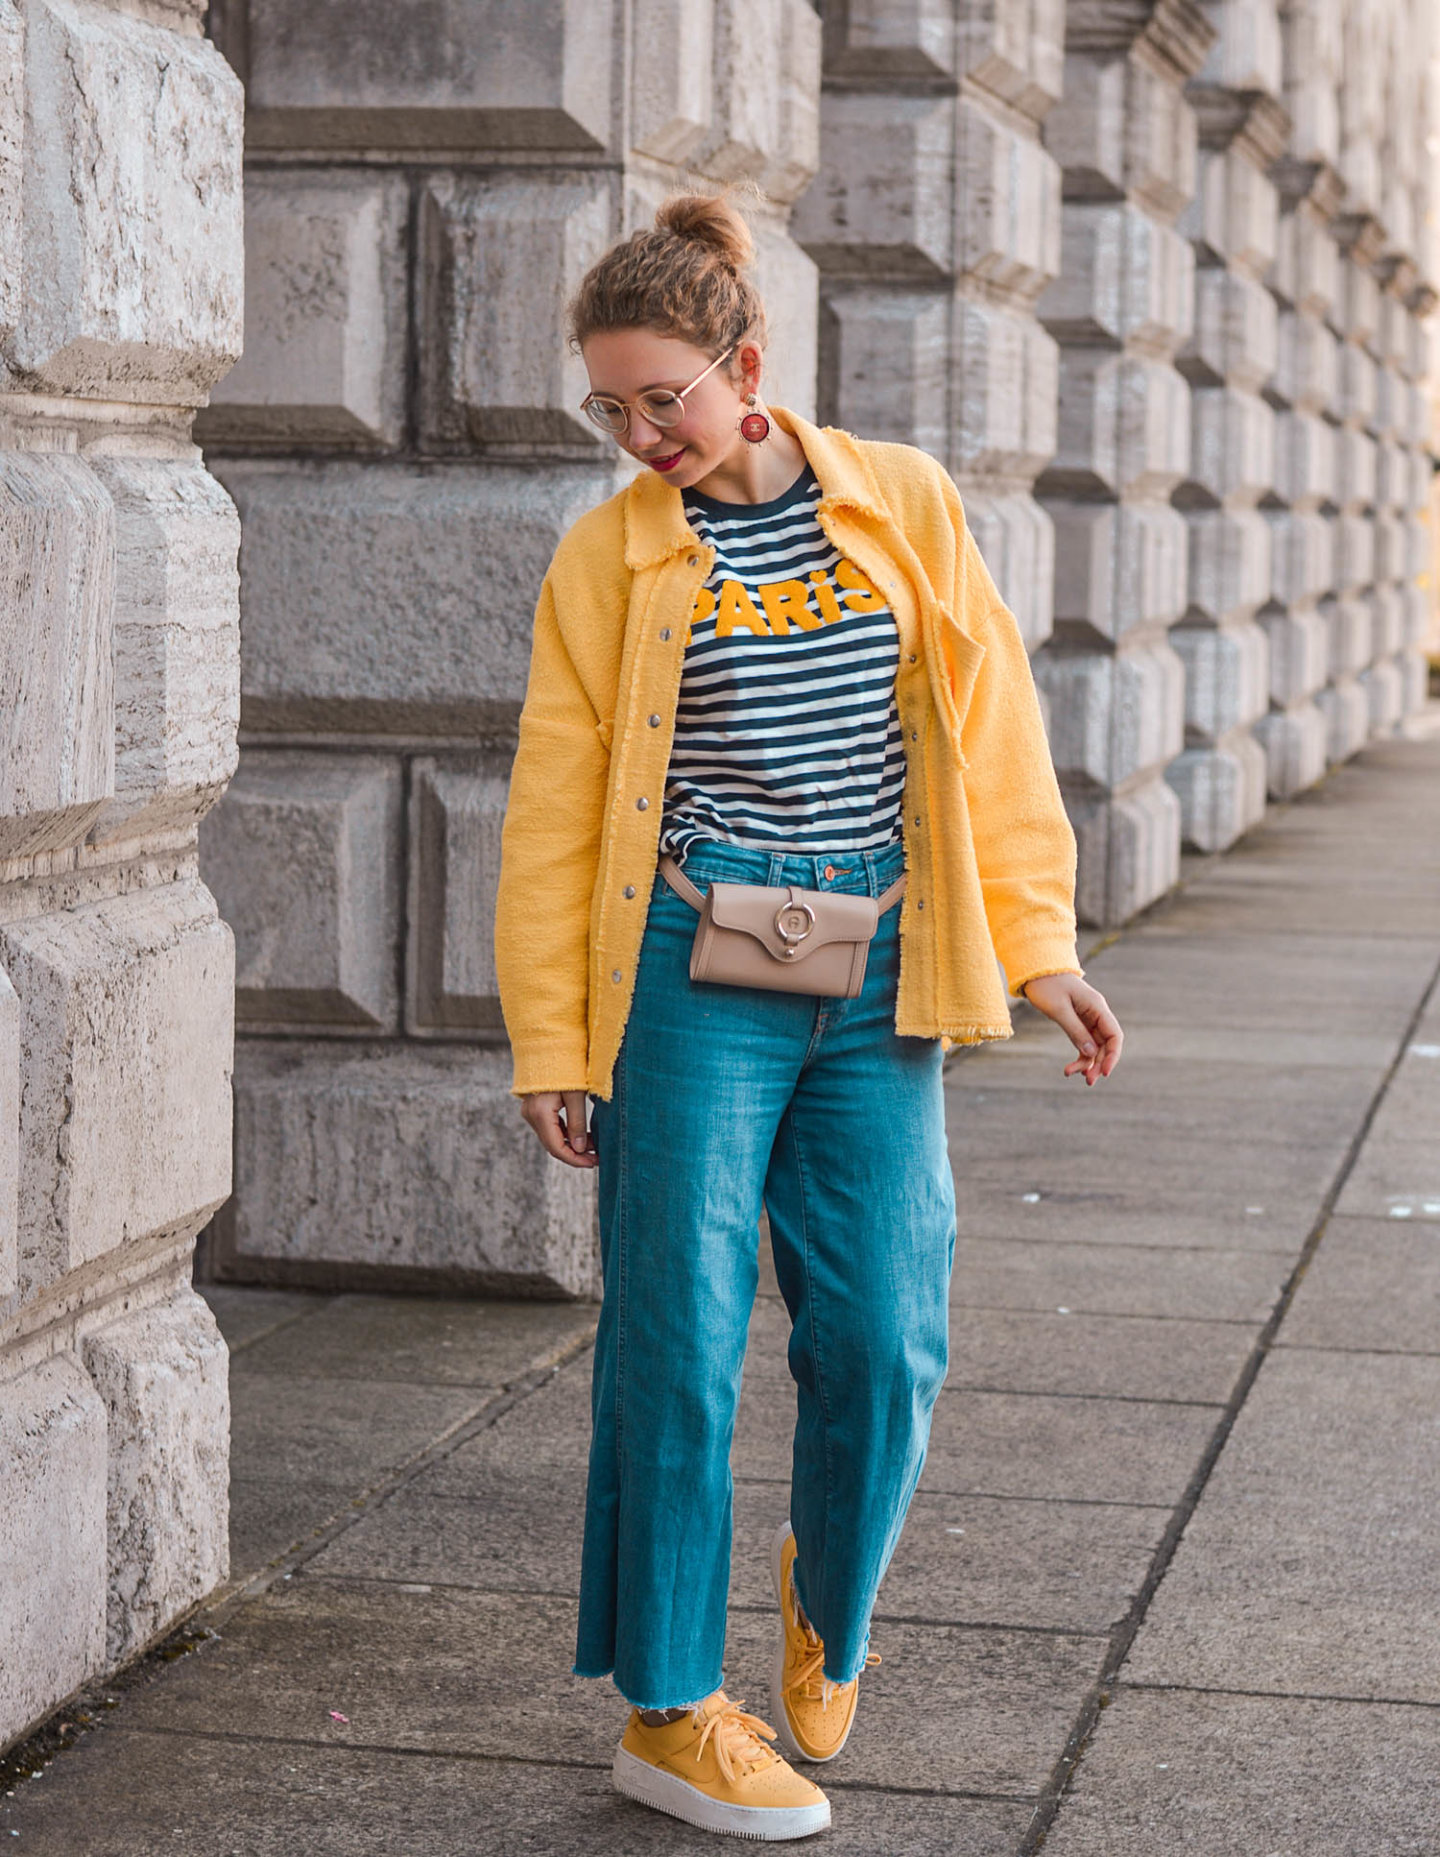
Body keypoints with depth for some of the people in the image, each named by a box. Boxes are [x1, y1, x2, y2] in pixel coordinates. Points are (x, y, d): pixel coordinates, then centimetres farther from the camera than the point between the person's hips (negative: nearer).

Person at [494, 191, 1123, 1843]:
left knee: (885, 1340, 1)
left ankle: (825, 1586, 32)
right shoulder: (608, 556, 0)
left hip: (876, 983, 2)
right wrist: (551, 1042, 1)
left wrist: (1035, 946, 4)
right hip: (694, 981, -2)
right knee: (680, 1342, -2)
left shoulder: (905, 507, 4)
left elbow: (990, 732, 8)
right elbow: (554, 808, 3)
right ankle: (669, 1713, 10)